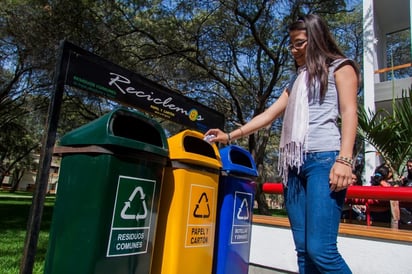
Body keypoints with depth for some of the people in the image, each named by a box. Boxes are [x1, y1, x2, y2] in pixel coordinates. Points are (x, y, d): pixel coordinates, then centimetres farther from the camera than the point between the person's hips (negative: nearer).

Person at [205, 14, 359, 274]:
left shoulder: (340, 67, 12)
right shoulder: (296, 82, 29)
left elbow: (349, 113, -2)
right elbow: (267, 116, 25)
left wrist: (344, 159, -16)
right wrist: (230, 136, 20)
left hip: (325, 159, -6)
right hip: (295, 164, 6)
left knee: (320, 249, -15)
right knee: (303, 250, 3)